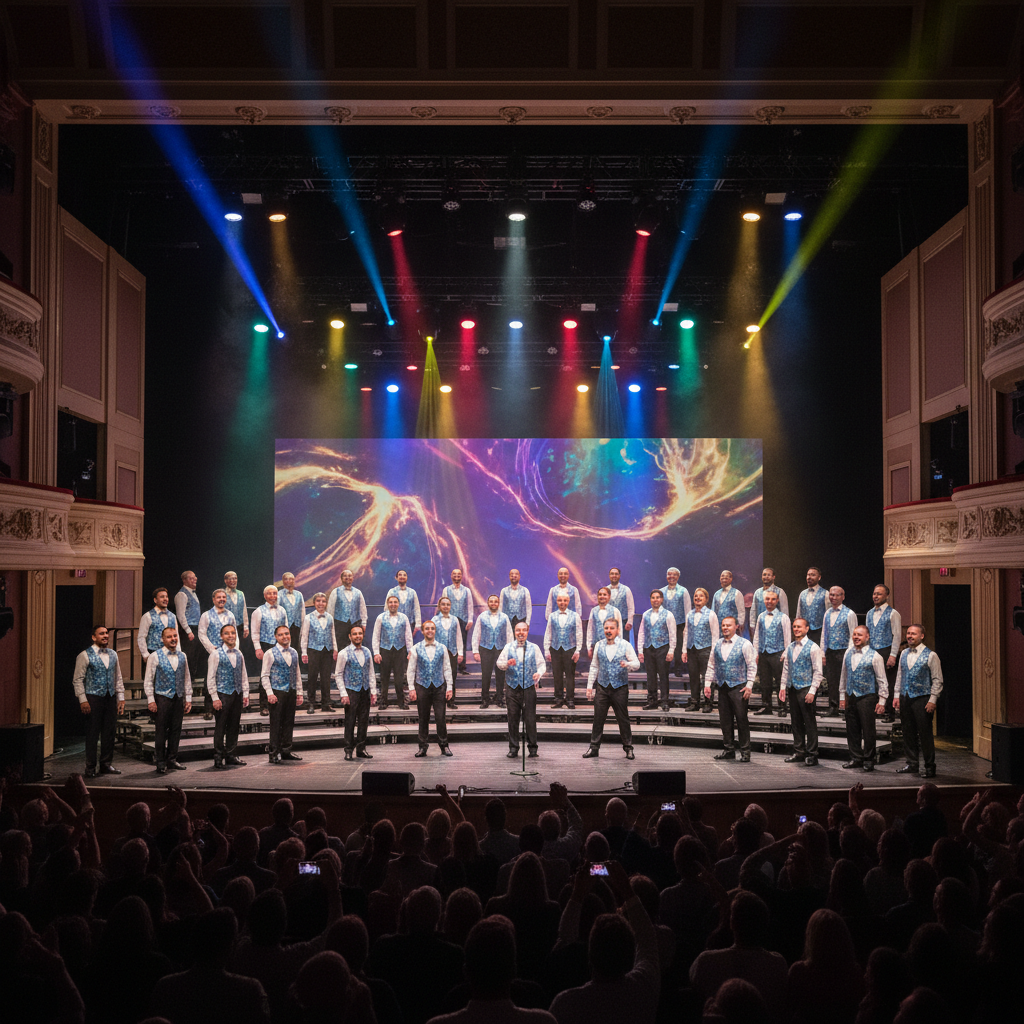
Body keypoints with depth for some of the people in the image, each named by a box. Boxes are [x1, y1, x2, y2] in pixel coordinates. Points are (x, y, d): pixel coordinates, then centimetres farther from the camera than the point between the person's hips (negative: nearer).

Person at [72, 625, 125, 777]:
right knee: (92, 734, -2)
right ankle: (90, 767, 6)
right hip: (93, 697, -5)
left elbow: (118, 678, 17)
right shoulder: (85, 656, -4)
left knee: (109, 732, 8)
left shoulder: (113, 655, 13)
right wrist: (83, 700, -12)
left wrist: (121, 698, 12)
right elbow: (78, 680, -5)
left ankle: (106, 764, 18)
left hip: (110, 698, 5)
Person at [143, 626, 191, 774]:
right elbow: (148, 680, -3)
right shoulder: (155, 657, -3)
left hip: (179, 698, 4)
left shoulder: (182, 657, 10)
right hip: (162, 697, -4)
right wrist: (151, 700, -9)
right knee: (161, 730, -2)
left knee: (176, 729, 8)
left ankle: (172, 759, 18)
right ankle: (160, 762, 7)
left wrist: (188, 699, 11)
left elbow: (187, 679, 15)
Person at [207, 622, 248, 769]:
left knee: (234, 726, 10)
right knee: (220, 728, -2)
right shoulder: (216, 654, -6)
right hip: (223, 694, -5)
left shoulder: (239, 654, 11)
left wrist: (245, 693, 10)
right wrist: (215, 697, -11)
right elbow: (211, 678, -7)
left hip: (237, 695, 5)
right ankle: (218, 758, 6)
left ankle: (230, 755, 20)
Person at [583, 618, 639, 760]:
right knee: (598, 719, 3)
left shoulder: (625, 645, 0)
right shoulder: (599, 646, 8)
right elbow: (594, 667, 14)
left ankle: (628, 748, 13)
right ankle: (594, 747, 11)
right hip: (602, 687, 2)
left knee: (623, 719, 2)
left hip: (620, 688, -2)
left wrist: (627, 664, -23)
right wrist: (589, 686, 11)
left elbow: (637, 663, 0)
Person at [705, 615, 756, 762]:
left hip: (738, 687, -5)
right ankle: (728, 751, 16)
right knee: (725, 720, 8)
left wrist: (749, 685, -11)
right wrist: (707, 684, 9)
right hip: (723, 687, 5)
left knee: (741, 720, -4)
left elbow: (752, 666, -4)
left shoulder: (745, 644, -3)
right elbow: (711, 665, 15)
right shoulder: (717, 644, 11)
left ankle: (745, 752, 3)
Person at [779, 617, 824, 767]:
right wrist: (783, 687, 11)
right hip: (794, 689, 6)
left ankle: (812, 754, 5)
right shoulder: (790, 647, 11)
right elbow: (786, 668, 18)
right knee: (796, 722, 12)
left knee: (810, 722, -3)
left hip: (807, 689, -6)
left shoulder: (813, 648, -8)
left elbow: (818, 672, -10)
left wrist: (812, 691, -16)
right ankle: (798, 752, 21)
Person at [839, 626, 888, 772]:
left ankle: (868, 760, 10)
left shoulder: (874, 656, -6)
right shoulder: (848, 653, 9)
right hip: (851, 697, 5)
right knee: (852, 730, 9)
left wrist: (881, 701, -6)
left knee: (868, 731, -2)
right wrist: (842, 696, 15)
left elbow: (882, 680, -3)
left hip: (867, 697, -5)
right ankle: (856, 759, 20)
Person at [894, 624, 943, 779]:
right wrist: (897, 695, 12)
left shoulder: (930, 655, -5)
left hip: (922, 698, -6)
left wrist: (932, 700, -11)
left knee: (925, 734, -4)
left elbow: (937, 680, -6)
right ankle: (912, 763, 22)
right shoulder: (904, 654, 12)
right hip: (905, 698, 6)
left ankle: (929, 767, 4)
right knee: (908, 733, 11)